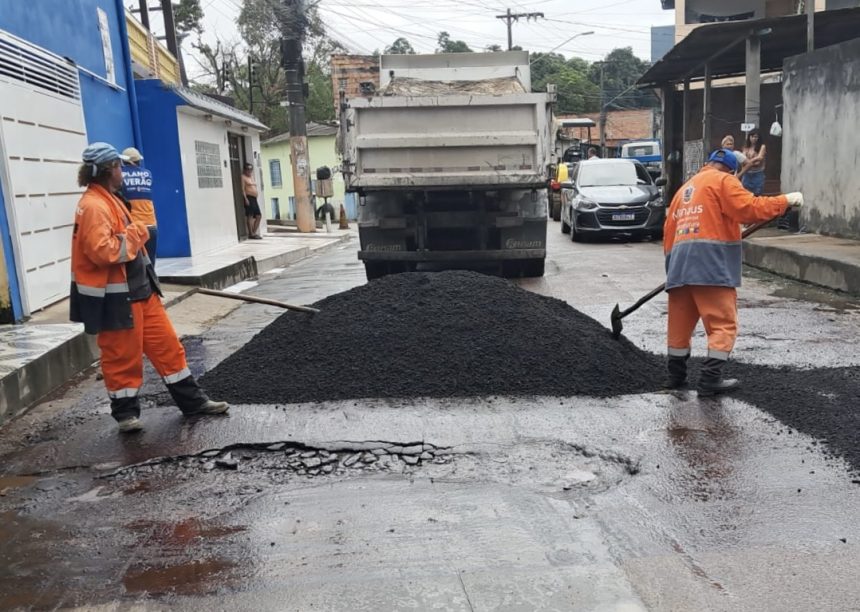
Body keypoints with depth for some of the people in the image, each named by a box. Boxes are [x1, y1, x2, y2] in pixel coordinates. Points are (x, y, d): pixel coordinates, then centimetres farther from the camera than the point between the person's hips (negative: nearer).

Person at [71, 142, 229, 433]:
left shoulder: (108, 200, 15)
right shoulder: (93, 205, -18)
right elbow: (103, 251, -29)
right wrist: (135, 234, -18)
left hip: (139, 290, 10)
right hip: (115, 298, -10)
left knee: (167, 345, 11)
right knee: (122, 357, 4)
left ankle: (192, 401, 19)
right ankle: (125, 412, 20)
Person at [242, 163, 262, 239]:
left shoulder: (251, 177, 22)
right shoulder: (243, 177, -3)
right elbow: (243, 189, -11)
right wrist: (246, 199, -20)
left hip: (254, 198, 9)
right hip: (249, 198, -9)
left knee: (258, 216, 6)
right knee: (250, 216, -10)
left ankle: (254, 233, 12)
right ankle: (251, 234, -9)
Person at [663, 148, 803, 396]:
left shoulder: (685, 188, 25)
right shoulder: (723, 181, 3)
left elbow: (669, 228, 21)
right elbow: (750, 208, -9)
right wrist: (786, 200, 1)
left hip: (680, 262, 8)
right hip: (711, 262, -7)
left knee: (681, 321, 14)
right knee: (723, 323, -2)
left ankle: (676, 374, 20)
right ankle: (711, 378, -6)